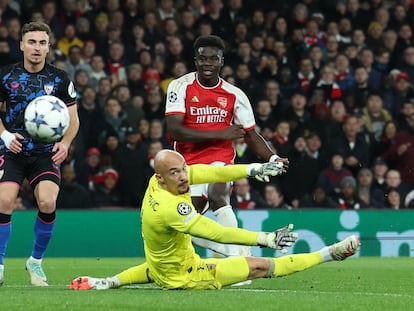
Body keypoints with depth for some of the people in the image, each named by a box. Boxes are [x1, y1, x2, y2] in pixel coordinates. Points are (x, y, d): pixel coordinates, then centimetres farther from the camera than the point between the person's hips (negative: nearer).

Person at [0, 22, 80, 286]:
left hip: (46, 153, 0)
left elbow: (73, 118, 8)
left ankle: (36, 262, 5)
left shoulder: (60, 79, 1)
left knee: (48, 203, -19)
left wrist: (65, 143, -11)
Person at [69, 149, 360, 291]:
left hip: (159, 270, 8)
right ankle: (331, 253, -2)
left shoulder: (157, 180, -12)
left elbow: (210, 173, -7)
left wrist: (254, 169, -13)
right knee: (261, 266, -6)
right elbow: (219, 234, -34)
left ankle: (107, 283, 29)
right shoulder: (170, 208, -35)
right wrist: (268, 239, -32)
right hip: (185, 277, -8)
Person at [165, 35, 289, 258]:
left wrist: (272, 158, -11)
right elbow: (174, 131, -17)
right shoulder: (180, 87, -7)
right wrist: (219, 134, -19)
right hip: (189, 162, 2)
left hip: (221, 157, -2)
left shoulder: (235, 95, -2)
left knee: (218, 197, -30)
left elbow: (251, 135, 7)